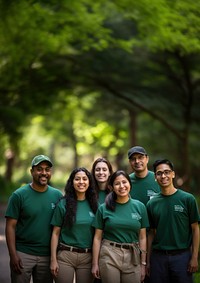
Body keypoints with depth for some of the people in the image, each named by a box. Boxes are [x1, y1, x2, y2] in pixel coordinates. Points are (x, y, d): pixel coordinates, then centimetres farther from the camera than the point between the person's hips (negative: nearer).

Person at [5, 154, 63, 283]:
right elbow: (11, 226, -5)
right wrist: (13, 255, -11)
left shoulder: (58, 195, 5)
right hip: (23, 254, -3)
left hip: (48, 255, 3)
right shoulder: (19, 195, -4)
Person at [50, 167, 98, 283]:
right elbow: (56, 233, 0)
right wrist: (53, 259, -5)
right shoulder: (63, 204, 0)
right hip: (65, 255, -2)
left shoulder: (94, 205, 6)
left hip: (88, 257, 2)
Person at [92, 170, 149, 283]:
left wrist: (143, 264, 4)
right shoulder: (104, 208, 1)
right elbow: (97, 237, 3)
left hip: (132, 257, 1)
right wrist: (95, 263, 1)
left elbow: (142, 237, 5)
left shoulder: (140, 206, 3)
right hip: (109, 256, -1)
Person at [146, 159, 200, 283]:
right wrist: (148, 260, 7)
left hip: (182, 255, -2)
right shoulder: (152, 203, 7)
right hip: (158, 257, 2)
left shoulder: (187, 199, -2)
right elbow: (151, 233, 10)